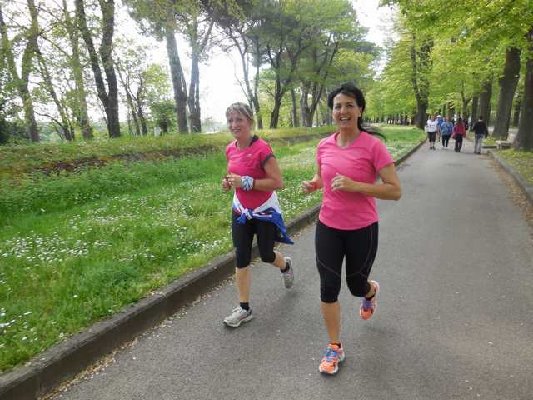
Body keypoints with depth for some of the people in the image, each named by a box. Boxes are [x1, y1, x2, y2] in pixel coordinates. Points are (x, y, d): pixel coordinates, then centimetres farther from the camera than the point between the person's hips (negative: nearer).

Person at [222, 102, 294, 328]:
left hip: (265, 212, -5)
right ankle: (244, 308, 16)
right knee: (241, 258, 4)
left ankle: (286, 265, 49)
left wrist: (245, 182, -29)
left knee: (266, 255, 11)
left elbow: (278, 183, -24)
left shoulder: (262, 149, -22)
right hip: (240, 211, 5)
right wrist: (229, 182, -6)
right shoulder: (230, 150, -1)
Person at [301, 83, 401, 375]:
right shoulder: (324, 145, -1)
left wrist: (355, 185, -27)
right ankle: (334, 348, 24)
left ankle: (371, 290, 57)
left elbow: (395, 191, -16)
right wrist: (311, 185, -7)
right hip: (327, 227, 3)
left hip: (362, 229, -3)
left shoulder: (373, 146, -15)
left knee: (356, 284, 16)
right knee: (329, 286, 4)